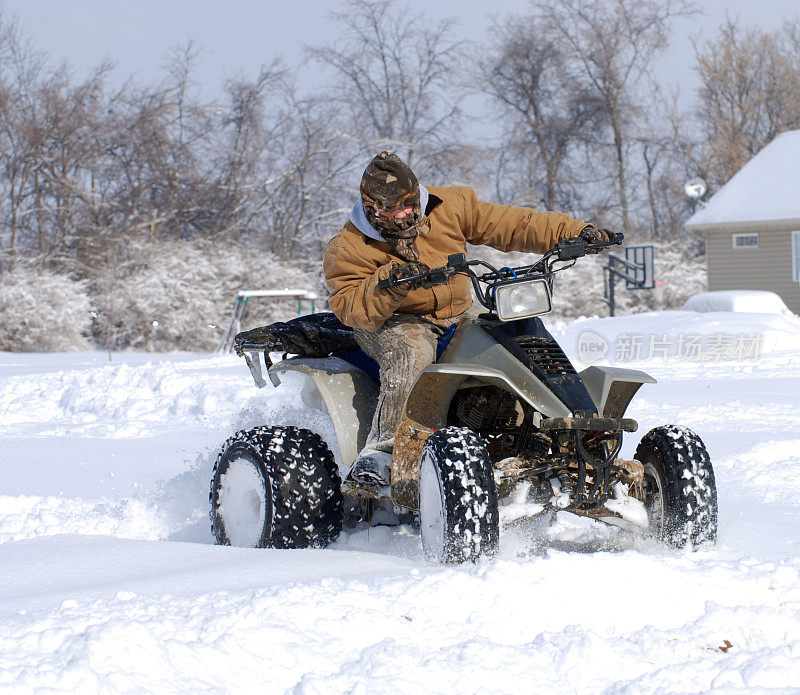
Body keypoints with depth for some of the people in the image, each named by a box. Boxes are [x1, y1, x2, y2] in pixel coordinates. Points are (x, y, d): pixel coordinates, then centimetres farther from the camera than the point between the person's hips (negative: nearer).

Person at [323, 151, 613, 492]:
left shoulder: (450, 206, -1)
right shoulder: (348, 249, -8)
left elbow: (510, 224, 0)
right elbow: (350, 308, -16)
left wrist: (575, 232, -8)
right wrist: (390, 281, -34)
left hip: (458, 315, 5)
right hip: (393, 323, -5)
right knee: (411, 351, -40)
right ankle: (377, 455, -41)